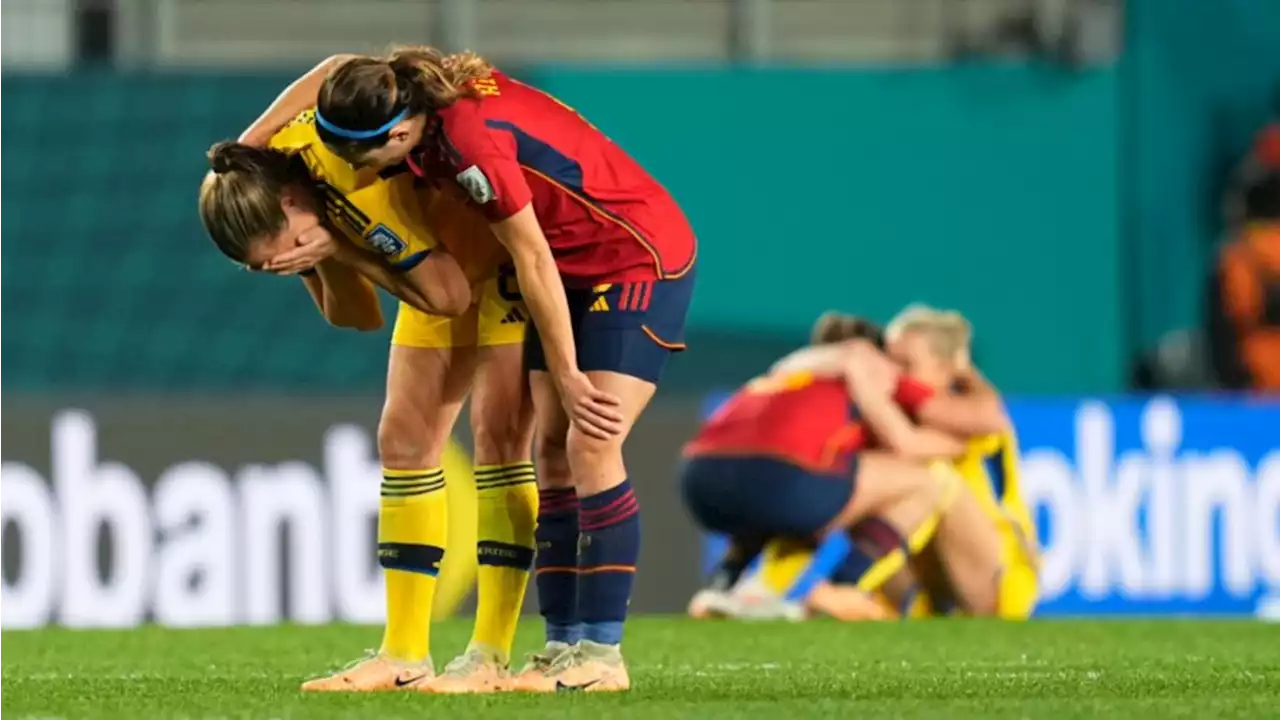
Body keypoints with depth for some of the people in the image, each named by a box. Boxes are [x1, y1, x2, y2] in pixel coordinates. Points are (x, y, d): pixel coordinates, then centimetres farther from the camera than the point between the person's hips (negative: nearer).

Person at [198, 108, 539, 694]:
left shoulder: (358, 185, -38)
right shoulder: (241, 188, -13)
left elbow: (447, 295, -30)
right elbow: (342, 311, -6)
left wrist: (339, 247, -31)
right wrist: (325, 263, -28)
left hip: (513, 251, -8)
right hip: (449, 261, 8)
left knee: (499, 431, -15)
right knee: (405, 438, 3)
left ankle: (490, 657, -14)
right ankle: (404, 655, 6)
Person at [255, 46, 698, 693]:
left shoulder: (473, 143, -32)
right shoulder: (418, 90, -10)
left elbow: (532, 261, -24)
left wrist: (568, 378, -15)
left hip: (643, 257, -9)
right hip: (578, 268, 9)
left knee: (591, 446, -14)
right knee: (553, 449, 3)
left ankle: (601, 653, -12)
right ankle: (564, 641, 3)